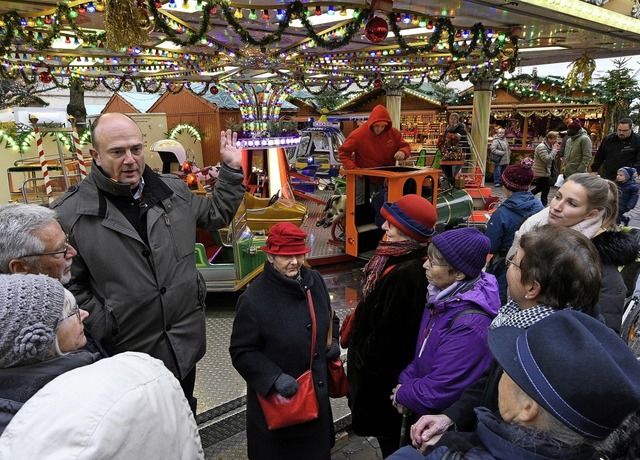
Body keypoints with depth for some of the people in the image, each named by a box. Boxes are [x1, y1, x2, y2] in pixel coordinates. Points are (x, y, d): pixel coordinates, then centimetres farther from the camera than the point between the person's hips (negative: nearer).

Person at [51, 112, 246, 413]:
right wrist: (103, 329, -12)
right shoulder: (70, 214, -13)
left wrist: (231, 169, 8)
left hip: (186, 343, 4)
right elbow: (70, 285, -9)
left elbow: (216, 215, 15)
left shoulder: (173, 190, 0)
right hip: (128, 352, -3)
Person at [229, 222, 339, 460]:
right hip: (276, 398, -5)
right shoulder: (253, 300, -22)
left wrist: (333, 341, -3)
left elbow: (329, 318, 14)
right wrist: (275, 378, -25)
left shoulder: (314, 280, -4)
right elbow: (241, 352, -16)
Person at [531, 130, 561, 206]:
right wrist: (554, 150, -19)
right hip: (541, 173, -10)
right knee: (545, 189, -3)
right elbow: (547, 159, -28)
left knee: (540, 188, 17)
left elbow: (552, 159, 16)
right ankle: (543, 205, 6)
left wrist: (556, 151, 1)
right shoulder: (542, 147, -19)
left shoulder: (548, 147, 12)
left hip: (545, 172, 10)